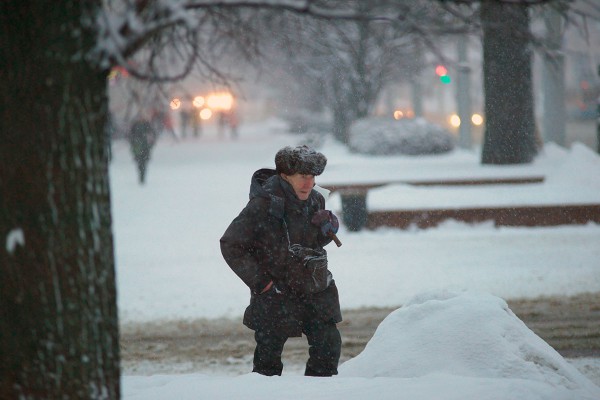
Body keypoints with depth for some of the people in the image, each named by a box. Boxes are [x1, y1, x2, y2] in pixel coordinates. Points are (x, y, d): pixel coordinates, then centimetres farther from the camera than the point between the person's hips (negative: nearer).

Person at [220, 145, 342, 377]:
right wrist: (259, 281, -13)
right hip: (274, 294, -5)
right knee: (268, 356, 2)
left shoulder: (315, 201, 2)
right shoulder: (263, 205, -18)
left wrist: (328, 230, -4)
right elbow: (230, 245, -12)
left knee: (329, 347, 3)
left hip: (315, 289, 5)